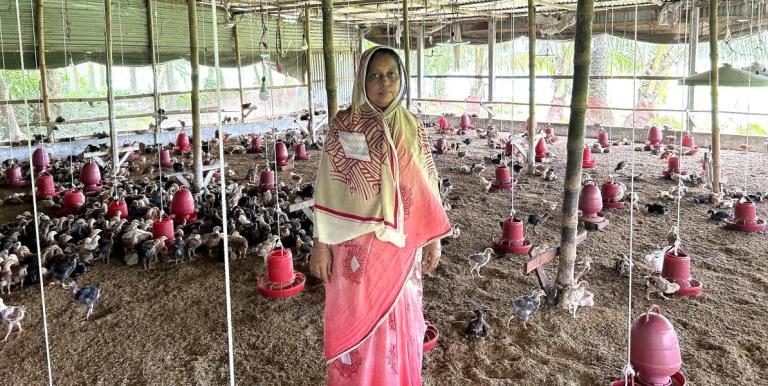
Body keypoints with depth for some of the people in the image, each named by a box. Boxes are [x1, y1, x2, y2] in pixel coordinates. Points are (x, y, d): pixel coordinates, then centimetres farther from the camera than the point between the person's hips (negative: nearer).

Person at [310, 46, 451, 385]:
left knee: (400, 320, 15)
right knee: (355, 320, 9)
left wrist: (433, 239, 5)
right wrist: (321, 244, -7)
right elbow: (327, 189, -6)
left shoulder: (413, 128, 0)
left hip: (401, 243, 2)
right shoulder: (343, 125, -7)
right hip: (356, 243, -2)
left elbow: (427, 186, 5)